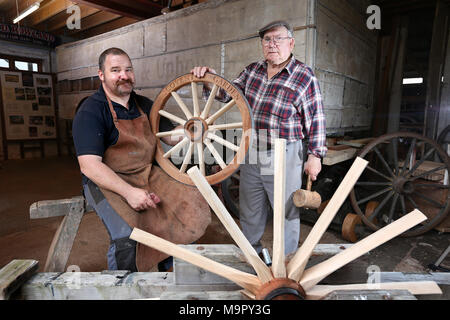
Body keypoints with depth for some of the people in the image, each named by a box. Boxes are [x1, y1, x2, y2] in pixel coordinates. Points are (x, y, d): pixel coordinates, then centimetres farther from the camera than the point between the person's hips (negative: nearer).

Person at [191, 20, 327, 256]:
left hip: (284, 157, -5)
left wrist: (315, 155, -6)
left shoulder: (304, 77, -9)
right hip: (251, 154, 5)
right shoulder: (253, 70, 6)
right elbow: (227, 93, 13)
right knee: (249, 212, 19)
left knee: (286, 212, 10)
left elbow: (316, 120, -6)